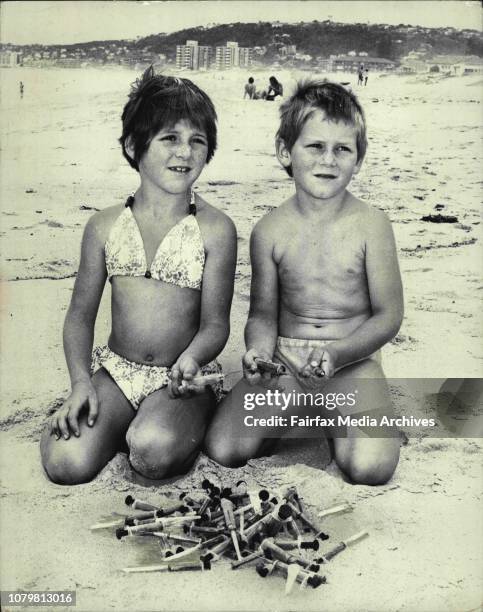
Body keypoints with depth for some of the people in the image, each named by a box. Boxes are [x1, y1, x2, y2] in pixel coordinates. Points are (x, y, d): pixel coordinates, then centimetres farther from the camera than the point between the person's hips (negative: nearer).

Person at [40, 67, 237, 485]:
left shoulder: (215, 229, -7)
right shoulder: (105, 226, 1)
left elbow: (215, 324, -6)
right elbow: (81, 314, 6)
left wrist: (191, 358, -28)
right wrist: (81, 382, -8)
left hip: (184, 378, -2)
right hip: (116, 370, 3)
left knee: (154, 453, -32)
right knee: (67, 463, -20)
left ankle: (188, 428, 4)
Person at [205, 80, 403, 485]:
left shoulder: (371, 225, -7)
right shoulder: (270, 231, -2)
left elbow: (389, 314, -5)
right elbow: (263, 313, 5)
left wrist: (336, 353, -21)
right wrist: (260, 348, -17)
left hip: (353, 361, -2)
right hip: (285, 359, 2)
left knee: (370, 466, -24)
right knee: (223, 449, -13)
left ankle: (346, 419, 10)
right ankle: (293, 416, 16)